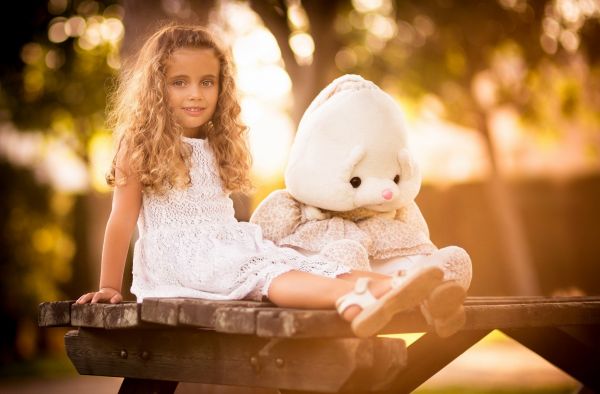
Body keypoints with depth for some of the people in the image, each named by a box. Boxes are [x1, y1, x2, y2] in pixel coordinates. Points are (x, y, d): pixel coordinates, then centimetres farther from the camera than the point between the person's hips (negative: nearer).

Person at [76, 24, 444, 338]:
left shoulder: (216, 146, 18)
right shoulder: (141, 146, -1)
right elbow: (122, 220, -1)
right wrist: (110, 287, 0)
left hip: (230, 245, 7)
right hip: (181, 255, -6)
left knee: (308, 265, -21)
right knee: (267, 274, -35)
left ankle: (392, 288, -46)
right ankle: (351, 300, -61)